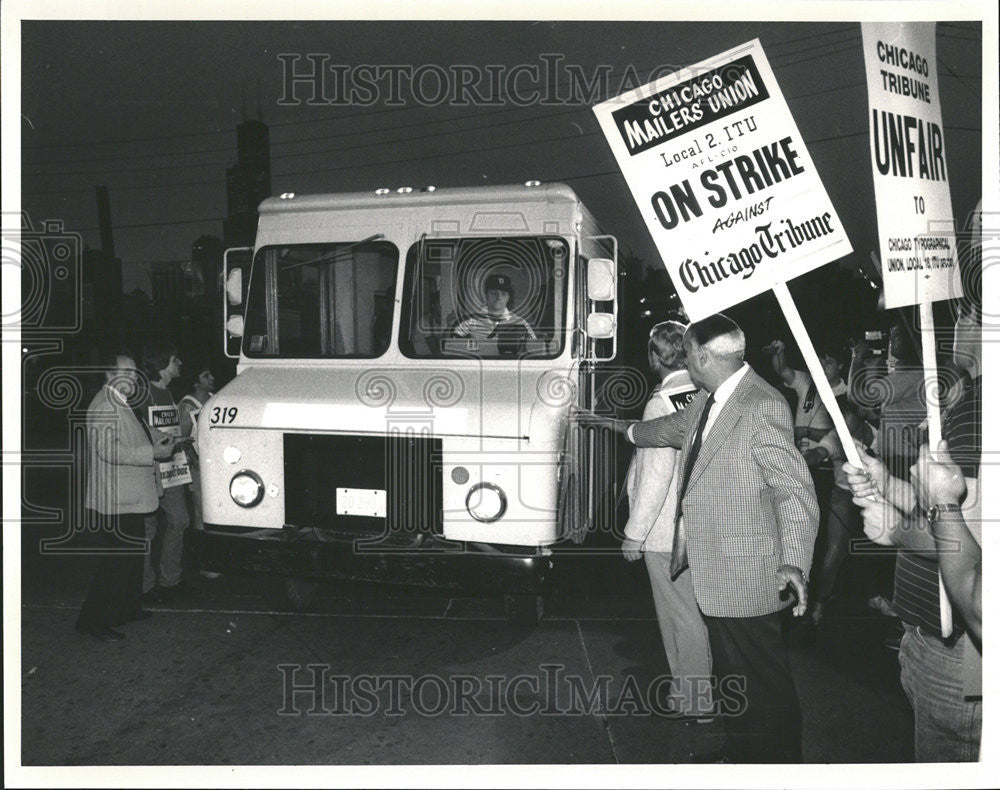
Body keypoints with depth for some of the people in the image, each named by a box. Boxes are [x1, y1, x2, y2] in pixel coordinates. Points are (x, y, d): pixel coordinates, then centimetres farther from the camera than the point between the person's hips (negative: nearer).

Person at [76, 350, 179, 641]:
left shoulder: (120, 404, 17)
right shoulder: (103, 406, -16)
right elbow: (109, 450, -26)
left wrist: (158, 444, 16)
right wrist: (153, 452, -23)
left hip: (129, 500, 10)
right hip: (114, 504, -10)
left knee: (132, 556, 18)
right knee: (117, 560, -7)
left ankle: (129, 608, 30)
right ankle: (92, 619, 2)